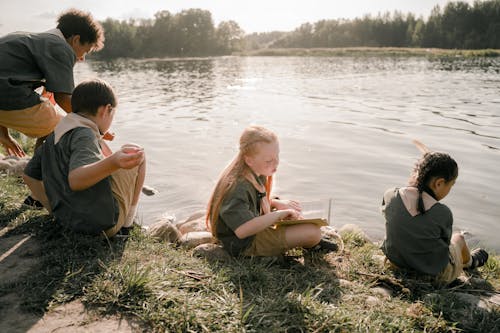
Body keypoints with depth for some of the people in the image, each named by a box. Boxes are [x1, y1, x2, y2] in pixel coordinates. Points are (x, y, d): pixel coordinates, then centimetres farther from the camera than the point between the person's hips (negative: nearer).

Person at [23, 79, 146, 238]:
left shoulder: (54, 135, 12)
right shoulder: (84, 135, -14)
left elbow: (29, 174, 23)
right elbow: (75, 179, -32)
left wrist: (53, 206, 28)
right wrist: (113, 163, -49)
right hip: (104, 222, -9)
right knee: (133, 151, 7)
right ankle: (127, 223, 5)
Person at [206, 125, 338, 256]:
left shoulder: (257, 174, 2)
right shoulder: (238, 188, -28)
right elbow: (242, 230, -39)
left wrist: (276, 203, -1)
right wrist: (280, 214, -31)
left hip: (256, 229, 10)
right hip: (247, 245, -10)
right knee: (314, 232, -16)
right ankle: (311, 242, 16)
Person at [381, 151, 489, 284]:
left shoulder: (390, 196, -19)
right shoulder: (442, 213, -28)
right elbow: (445, 241, -9)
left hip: (397, 263, 3)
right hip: (436, 274, -3)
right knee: (458, 238, 27)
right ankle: (469, 261, 59)